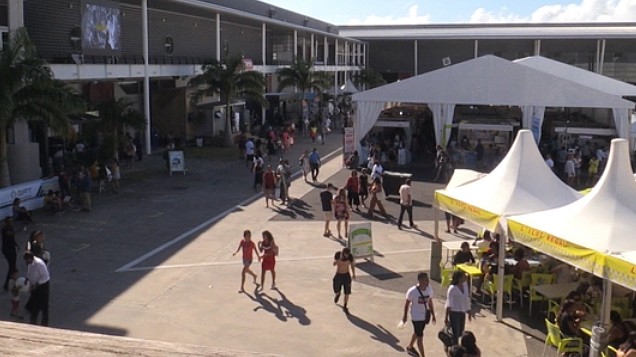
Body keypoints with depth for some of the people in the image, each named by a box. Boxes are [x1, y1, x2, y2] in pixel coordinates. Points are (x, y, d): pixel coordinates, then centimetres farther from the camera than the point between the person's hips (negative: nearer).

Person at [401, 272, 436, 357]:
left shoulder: (429, 289, -9)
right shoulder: (412, 291, -25)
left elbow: (430, 302, 5)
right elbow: (407, 303, -11)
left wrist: (433, 315, 9)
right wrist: (405, 316, -3)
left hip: (425, 315, 6)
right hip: (416, 316, -6)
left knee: (417, 333, 26)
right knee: (420, 336, 0)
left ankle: (410, 347, 49)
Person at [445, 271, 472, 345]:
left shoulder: (465, 285, -3)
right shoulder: (452, 289, -23)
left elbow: (467, 299, 9)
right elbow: (449, 305, -16)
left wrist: (469, 312, 14)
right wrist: (446, 317, -12)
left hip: (462, 312, 7)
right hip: (454, 313, -7)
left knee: (460, 333, 19)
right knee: (456, 334, -1)